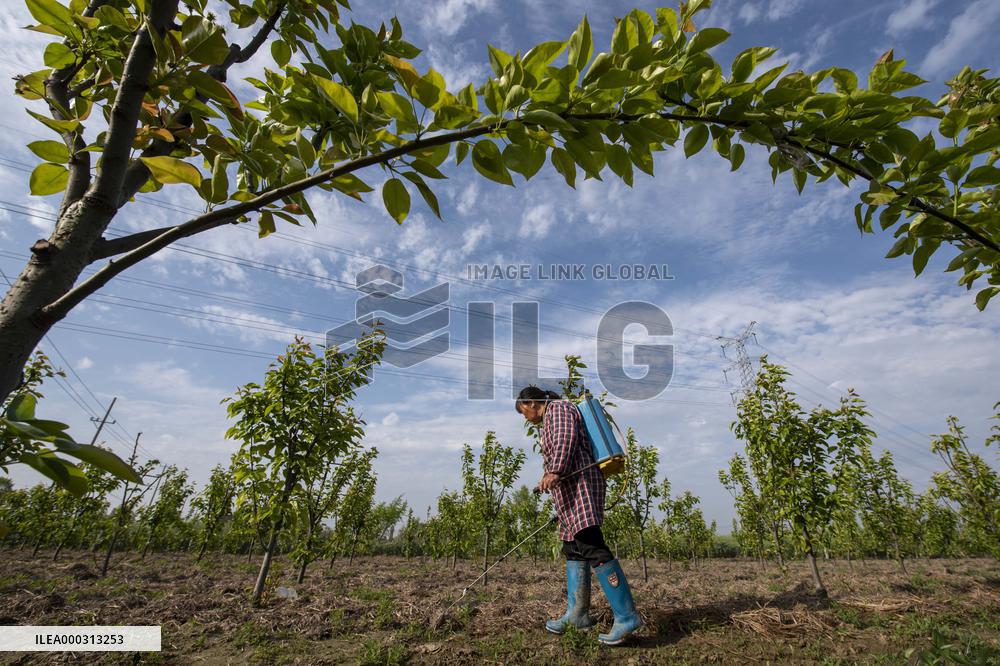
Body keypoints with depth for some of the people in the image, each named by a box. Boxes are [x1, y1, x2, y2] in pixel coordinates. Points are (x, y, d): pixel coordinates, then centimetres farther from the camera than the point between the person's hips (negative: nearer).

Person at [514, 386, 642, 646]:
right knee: (573, 551, 11)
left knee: (592, 547, -17)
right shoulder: (549, 421, 27)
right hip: (571, 492, 11)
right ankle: (576, 614, 18)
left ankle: (627, 616, -16)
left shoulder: (558, 407, -2)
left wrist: (553, 472, -28)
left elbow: (566, 438, -20)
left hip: (580, 485, -11)